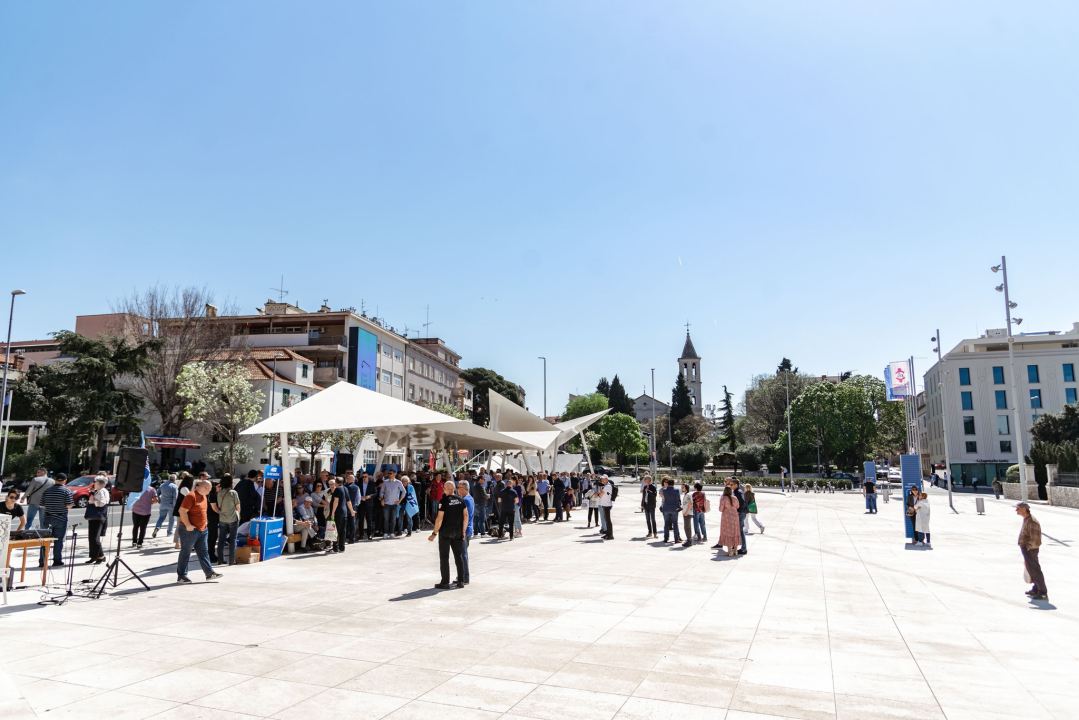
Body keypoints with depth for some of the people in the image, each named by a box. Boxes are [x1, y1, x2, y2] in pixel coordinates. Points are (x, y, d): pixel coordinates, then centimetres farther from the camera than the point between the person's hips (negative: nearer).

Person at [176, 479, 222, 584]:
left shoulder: (203, 496, 12)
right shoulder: (191, 496, -16)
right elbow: (182, 511, -21)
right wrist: (188, 525, -24)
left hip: (202, 529, 9)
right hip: (190, 530, -9)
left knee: (204, 552, 10)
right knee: (185, 553, 2)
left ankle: (209, 573, 12)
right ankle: (181, 576, 10)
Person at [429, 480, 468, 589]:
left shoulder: (443, 501, -12)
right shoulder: (460, 499, 4)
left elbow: (439, 518, -16)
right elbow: (466, 516, 4)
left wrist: (434, 533, -11)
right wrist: (463, 531, 12)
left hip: (445, 531, -5)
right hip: (457, 532, 5)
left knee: (444, 557, 3)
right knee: (458, 556, 13)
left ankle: (445, 582, 5)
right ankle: (461, 581, 16)